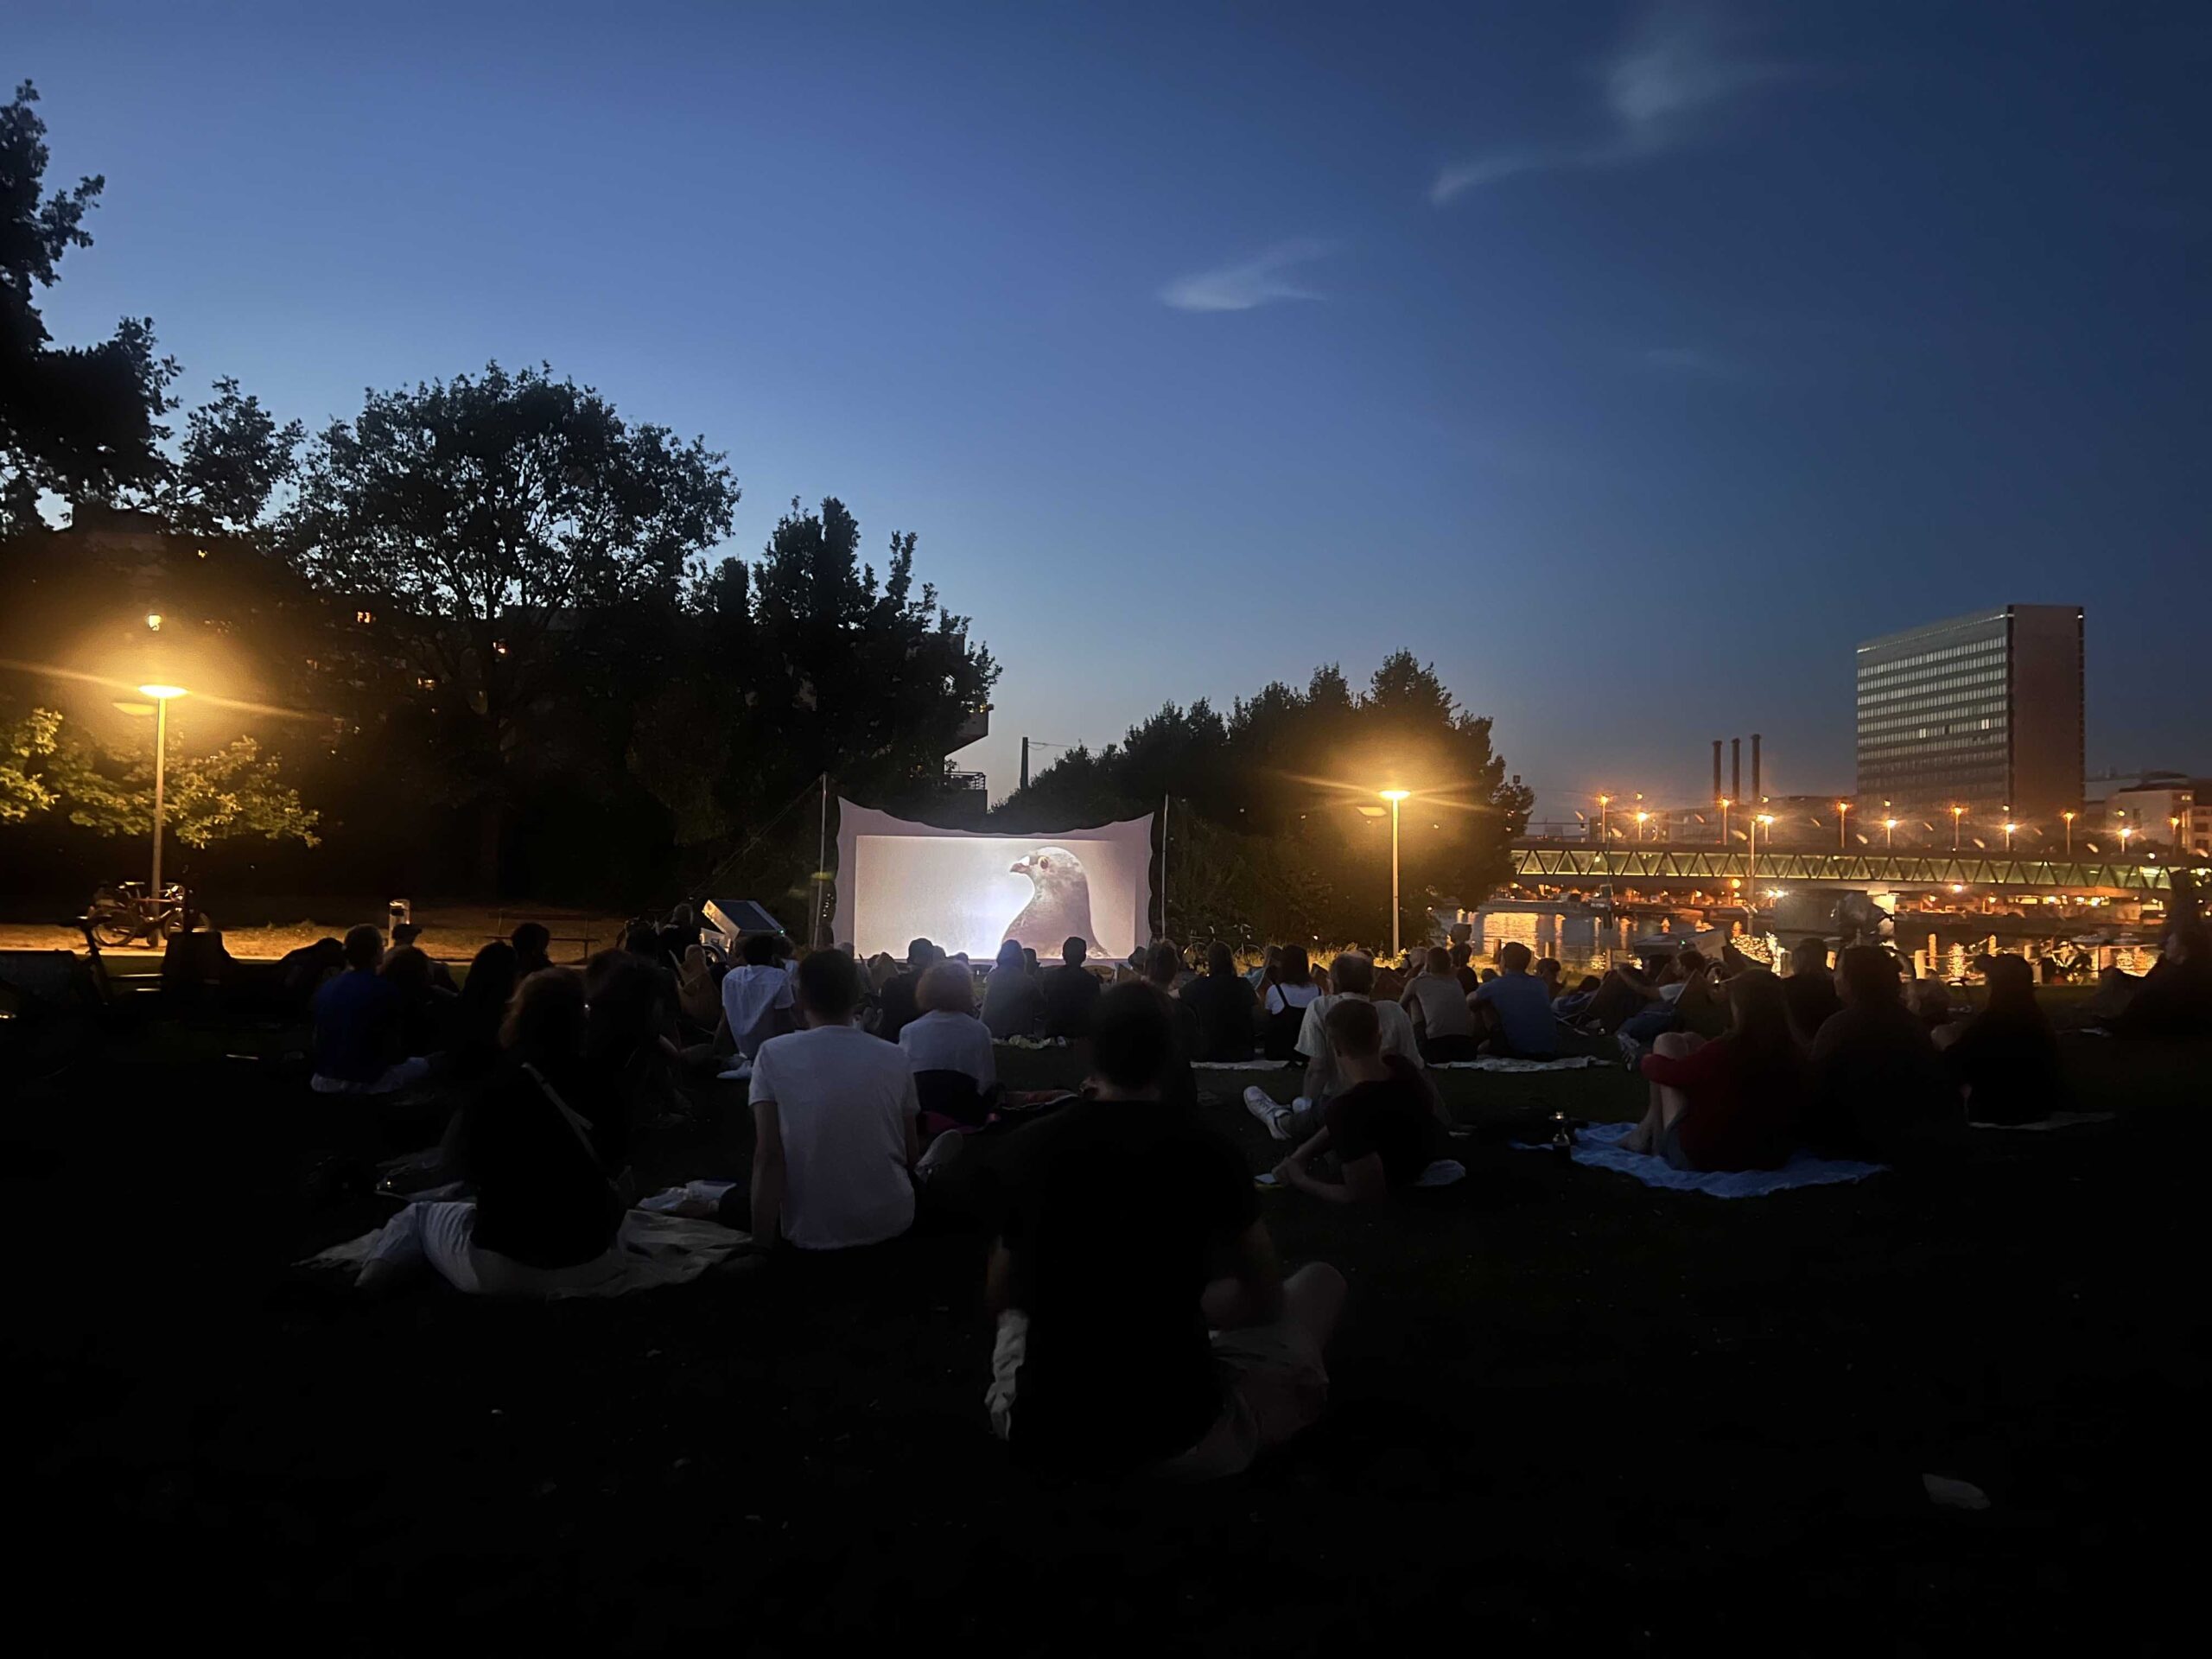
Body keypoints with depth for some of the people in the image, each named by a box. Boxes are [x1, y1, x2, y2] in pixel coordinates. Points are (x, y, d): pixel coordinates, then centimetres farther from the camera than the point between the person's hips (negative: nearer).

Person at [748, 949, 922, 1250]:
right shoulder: (895, 1057, -2)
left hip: (812, 1236, -2)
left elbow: (768, 1156, -14)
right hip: (892, 1224, 2)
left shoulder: (772, 1055, -8)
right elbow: (911, 1154, 4)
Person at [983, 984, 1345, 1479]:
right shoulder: (1207, 1150, -8)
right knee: (1320, 1282, 17)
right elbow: (1267, 1297, 7)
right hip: (1181, 1439, -4)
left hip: (1043, 1436, 4)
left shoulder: (1037, 1144, -2)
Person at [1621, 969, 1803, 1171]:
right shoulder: (1790, 1053, -10)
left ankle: (1653, 1131, 15)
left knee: (1668, 1042, 6)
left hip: (1699, 1154, -6)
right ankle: (1652, 1123, 23)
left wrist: (1649, 1062, 14)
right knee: (1689, 1040, 15)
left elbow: (1669, 1072, -10)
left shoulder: (1726, 1050, -27)